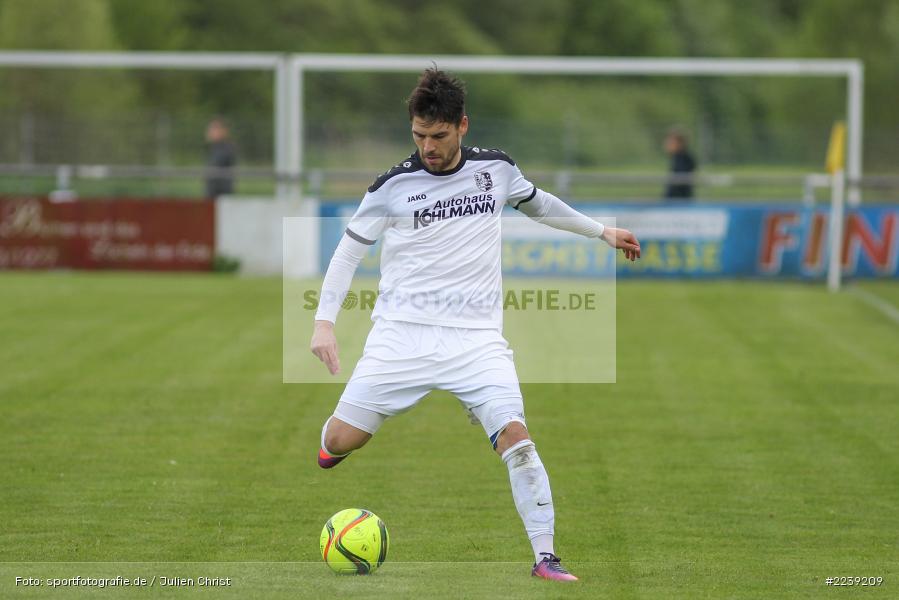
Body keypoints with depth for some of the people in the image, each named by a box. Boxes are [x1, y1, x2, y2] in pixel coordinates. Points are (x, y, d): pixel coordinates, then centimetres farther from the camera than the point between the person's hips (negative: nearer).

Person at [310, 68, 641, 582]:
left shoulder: (496, 169, 5)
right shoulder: (394, 186, -2)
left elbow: (538, 203, 26)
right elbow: (350, 250, 5)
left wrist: (602, 231, 34)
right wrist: (324, 321, -5)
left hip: (476, 337, 1)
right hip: (402, 332, -1)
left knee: (515, 433, -19)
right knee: (342, 440, -7)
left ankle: (545, 557, -12)